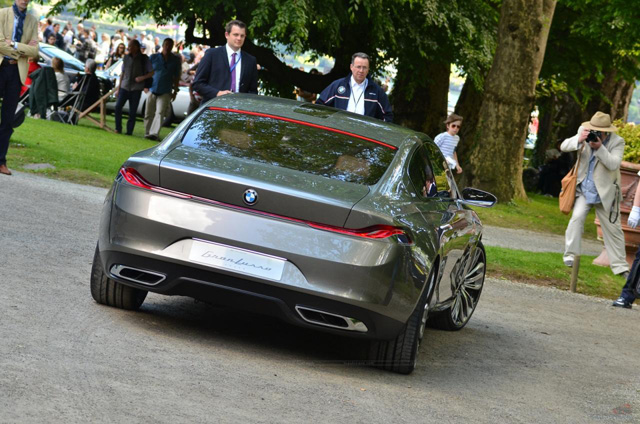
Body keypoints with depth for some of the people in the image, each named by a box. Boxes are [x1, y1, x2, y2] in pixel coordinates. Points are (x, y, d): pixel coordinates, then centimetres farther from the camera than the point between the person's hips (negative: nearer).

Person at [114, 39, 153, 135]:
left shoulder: (144, 59, 0)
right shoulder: (126, 57, 11)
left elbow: (152, 72, 1)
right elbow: (122, 73, 16)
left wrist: (143, 77, -17)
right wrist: (118, 88, 15)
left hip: (136, 88, -3)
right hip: (125, 87, 3)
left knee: (132, 111, -2)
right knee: (118, 106, -11)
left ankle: (129, 131, 5)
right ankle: (118, 129, -1)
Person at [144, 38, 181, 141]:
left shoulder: (176, 60, 5)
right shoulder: (154, 57, 6)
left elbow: (176, 77, 9)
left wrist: (175, 91, 7)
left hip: (165, 92, -2)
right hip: (153, 90, 2)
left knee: (160, 113, -15)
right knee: (149, 114, 5)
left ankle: (154, 133, -24)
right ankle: (147, 133, 16)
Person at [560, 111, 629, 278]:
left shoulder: (617, 142, -11)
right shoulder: (584, 133, -3)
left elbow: (614, 164, -22)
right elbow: (564, 147, -6)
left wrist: (600, 148, -34)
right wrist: (579, 140, -25)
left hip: (605, 193, -1)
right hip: (584, 189, 1)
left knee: (613, 229, 5)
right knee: (577, 217, -20)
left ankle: (620, 267, 13)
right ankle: (570, 255, -9)